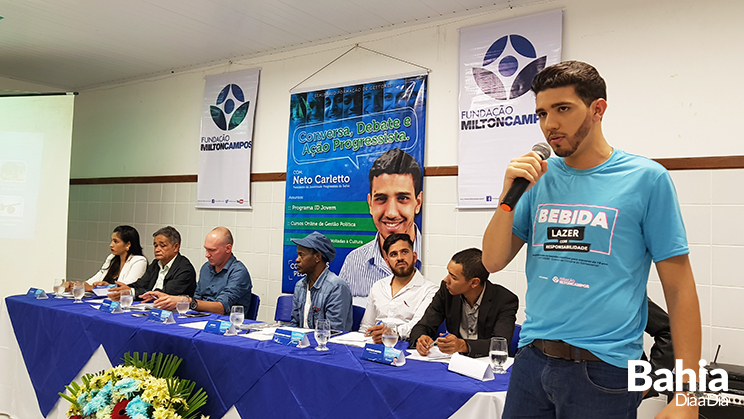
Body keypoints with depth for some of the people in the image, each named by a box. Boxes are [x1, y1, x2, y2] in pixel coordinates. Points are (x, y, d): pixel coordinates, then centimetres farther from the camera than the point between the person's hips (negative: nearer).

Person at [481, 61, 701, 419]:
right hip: (532, 359, 4)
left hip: (604, 366, -3)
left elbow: (679, 288, -6)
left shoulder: (646, 178, -7)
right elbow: (493, 261, 3)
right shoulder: (539, 177, 4)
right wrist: (510, 195, -12)